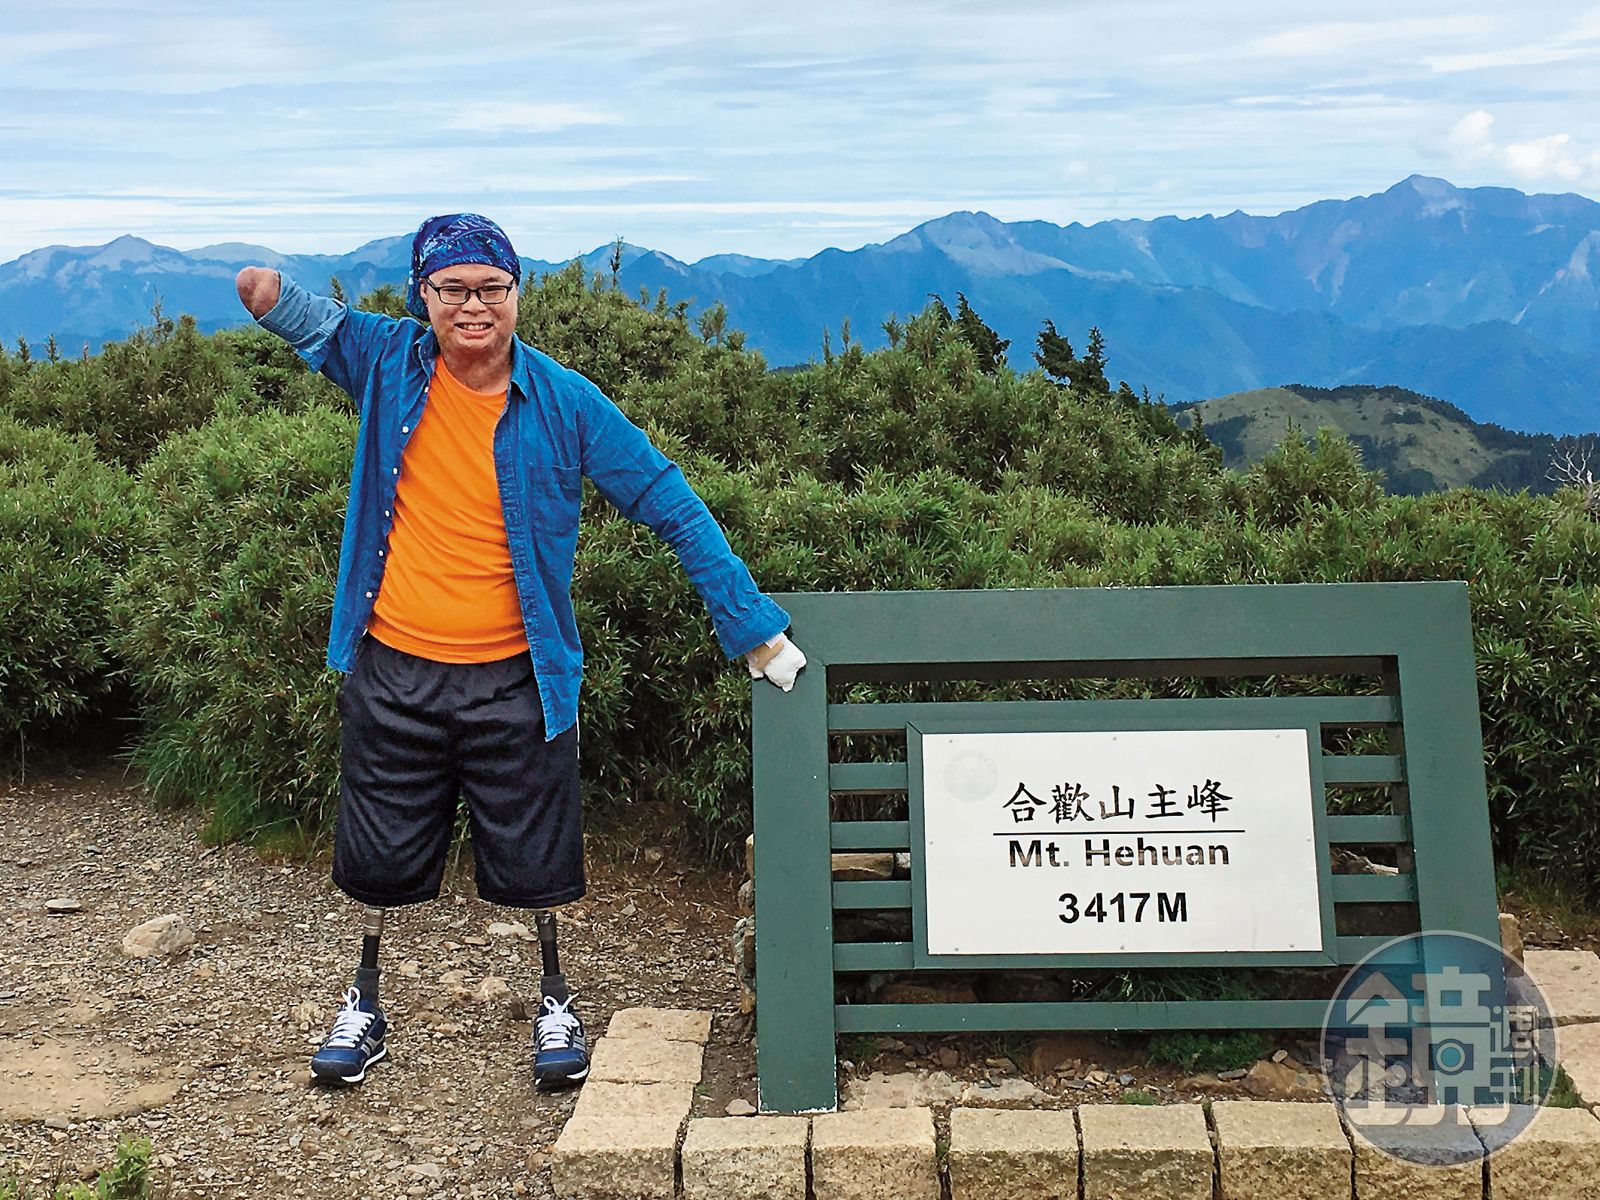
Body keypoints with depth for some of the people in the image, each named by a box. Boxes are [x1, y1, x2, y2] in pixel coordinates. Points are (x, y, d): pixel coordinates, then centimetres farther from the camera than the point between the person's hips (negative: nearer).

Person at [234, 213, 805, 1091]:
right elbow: (315, 319, 15)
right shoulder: (389, 362, -2)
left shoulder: (565, 403, -8)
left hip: (513, 680, -2)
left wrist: (752, 629, -6)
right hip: (393, 671, 2)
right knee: (378, 856, 15)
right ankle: (365, 1003, 38)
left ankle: (554, 1001, 33)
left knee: (534, 859, 9)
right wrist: (272, 292, -12)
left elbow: (672, 507, -4)